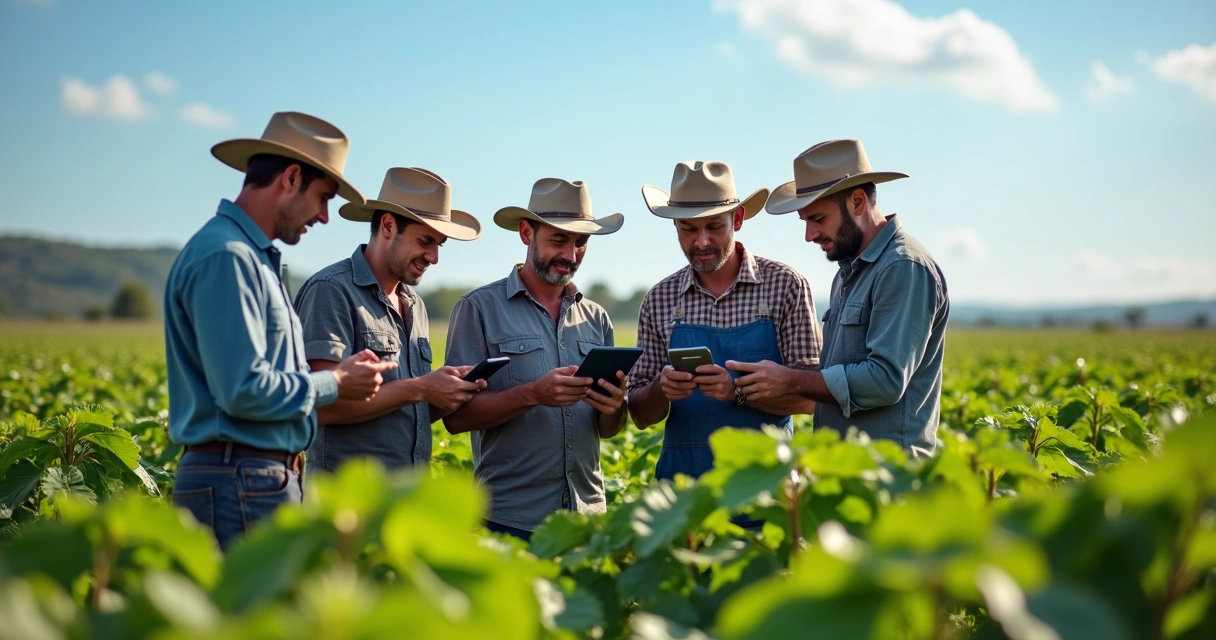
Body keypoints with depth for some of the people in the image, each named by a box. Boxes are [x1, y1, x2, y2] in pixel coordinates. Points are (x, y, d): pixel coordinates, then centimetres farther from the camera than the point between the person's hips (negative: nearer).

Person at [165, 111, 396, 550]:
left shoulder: (253, 256, 17)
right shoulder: (225, 257, -16)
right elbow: (243, 390, -22)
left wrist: (337, 372, 8)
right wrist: (334, 384, -10)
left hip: (266, 477, 10)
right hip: (241, 483, -10)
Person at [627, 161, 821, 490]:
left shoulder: (786, 285, -4)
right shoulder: (659, 300, 4)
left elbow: (808, 397, -7)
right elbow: (641, 416, 6)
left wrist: (738, 391, -22)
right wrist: (661, 390, -16)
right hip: (684, 478, 2)